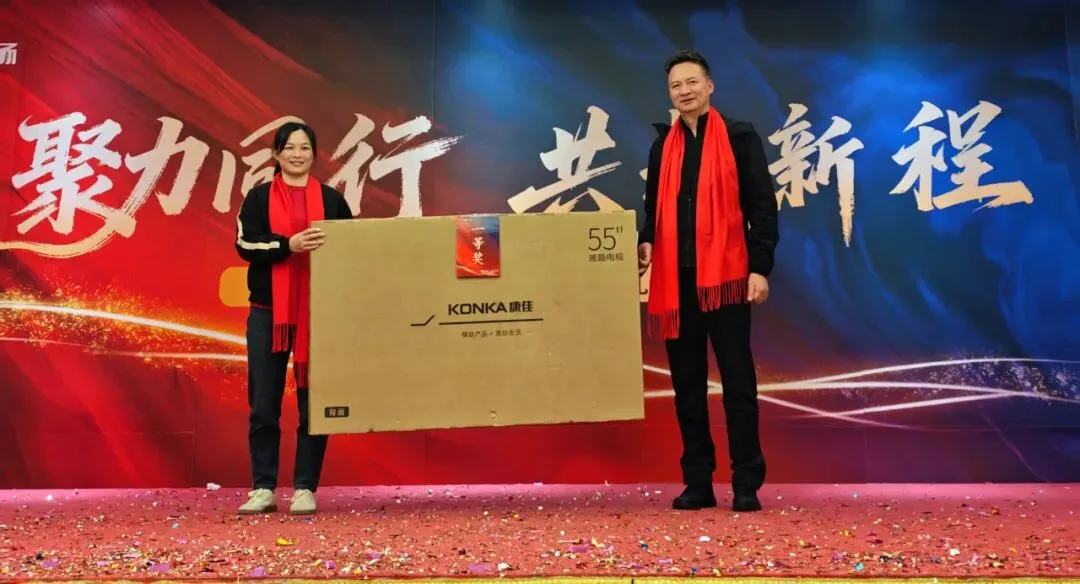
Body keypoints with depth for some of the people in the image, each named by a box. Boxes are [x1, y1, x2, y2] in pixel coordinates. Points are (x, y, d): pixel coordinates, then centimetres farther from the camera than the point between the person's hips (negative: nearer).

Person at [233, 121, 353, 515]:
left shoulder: (331, 200, 9)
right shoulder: (259, 197, 6)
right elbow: (245, 245, -7)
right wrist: (289, 245, -20)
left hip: (318, 313, 0)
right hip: (267, 312, 0)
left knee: (313, 402, 2)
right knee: (263, 404, 2)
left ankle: (305, 489, 10)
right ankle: (263, 489, 12)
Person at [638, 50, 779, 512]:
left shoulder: (739, 137, 4)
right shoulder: (663, 146, 16)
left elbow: (762, 206, -1)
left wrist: (760, 267, -10)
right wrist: (647, 242, -2)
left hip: (725, 274, -4)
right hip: (677, 278, 4)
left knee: (737, 380, 0)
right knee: (687, 383, 7)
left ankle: (746, 483, 9)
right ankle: (698, 481, 16)